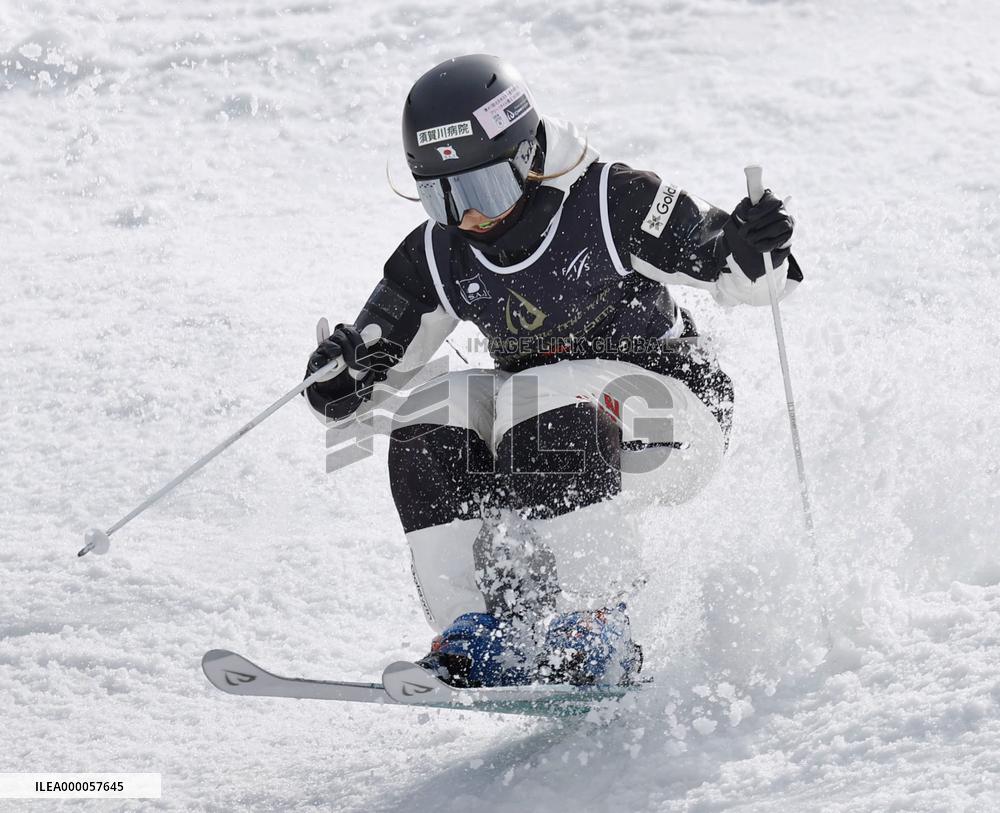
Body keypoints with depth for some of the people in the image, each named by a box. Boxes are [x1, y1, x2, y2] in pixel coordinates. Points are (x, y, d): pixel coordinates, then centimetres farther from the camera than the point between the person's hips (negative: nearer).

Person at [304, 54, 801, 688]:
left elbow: (740, 280, -10)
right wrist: (342, 376, -22)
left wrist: (751, 248, -34)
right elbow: (371, 359, 2)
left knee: (553, 412, -34)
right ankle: (476, 640, -23)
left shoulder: (615, 204, -16)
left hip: (673, 409, -5)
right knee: (430, 425, -20)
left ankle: (595, 633, -30)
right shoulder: (438, 259, -4)